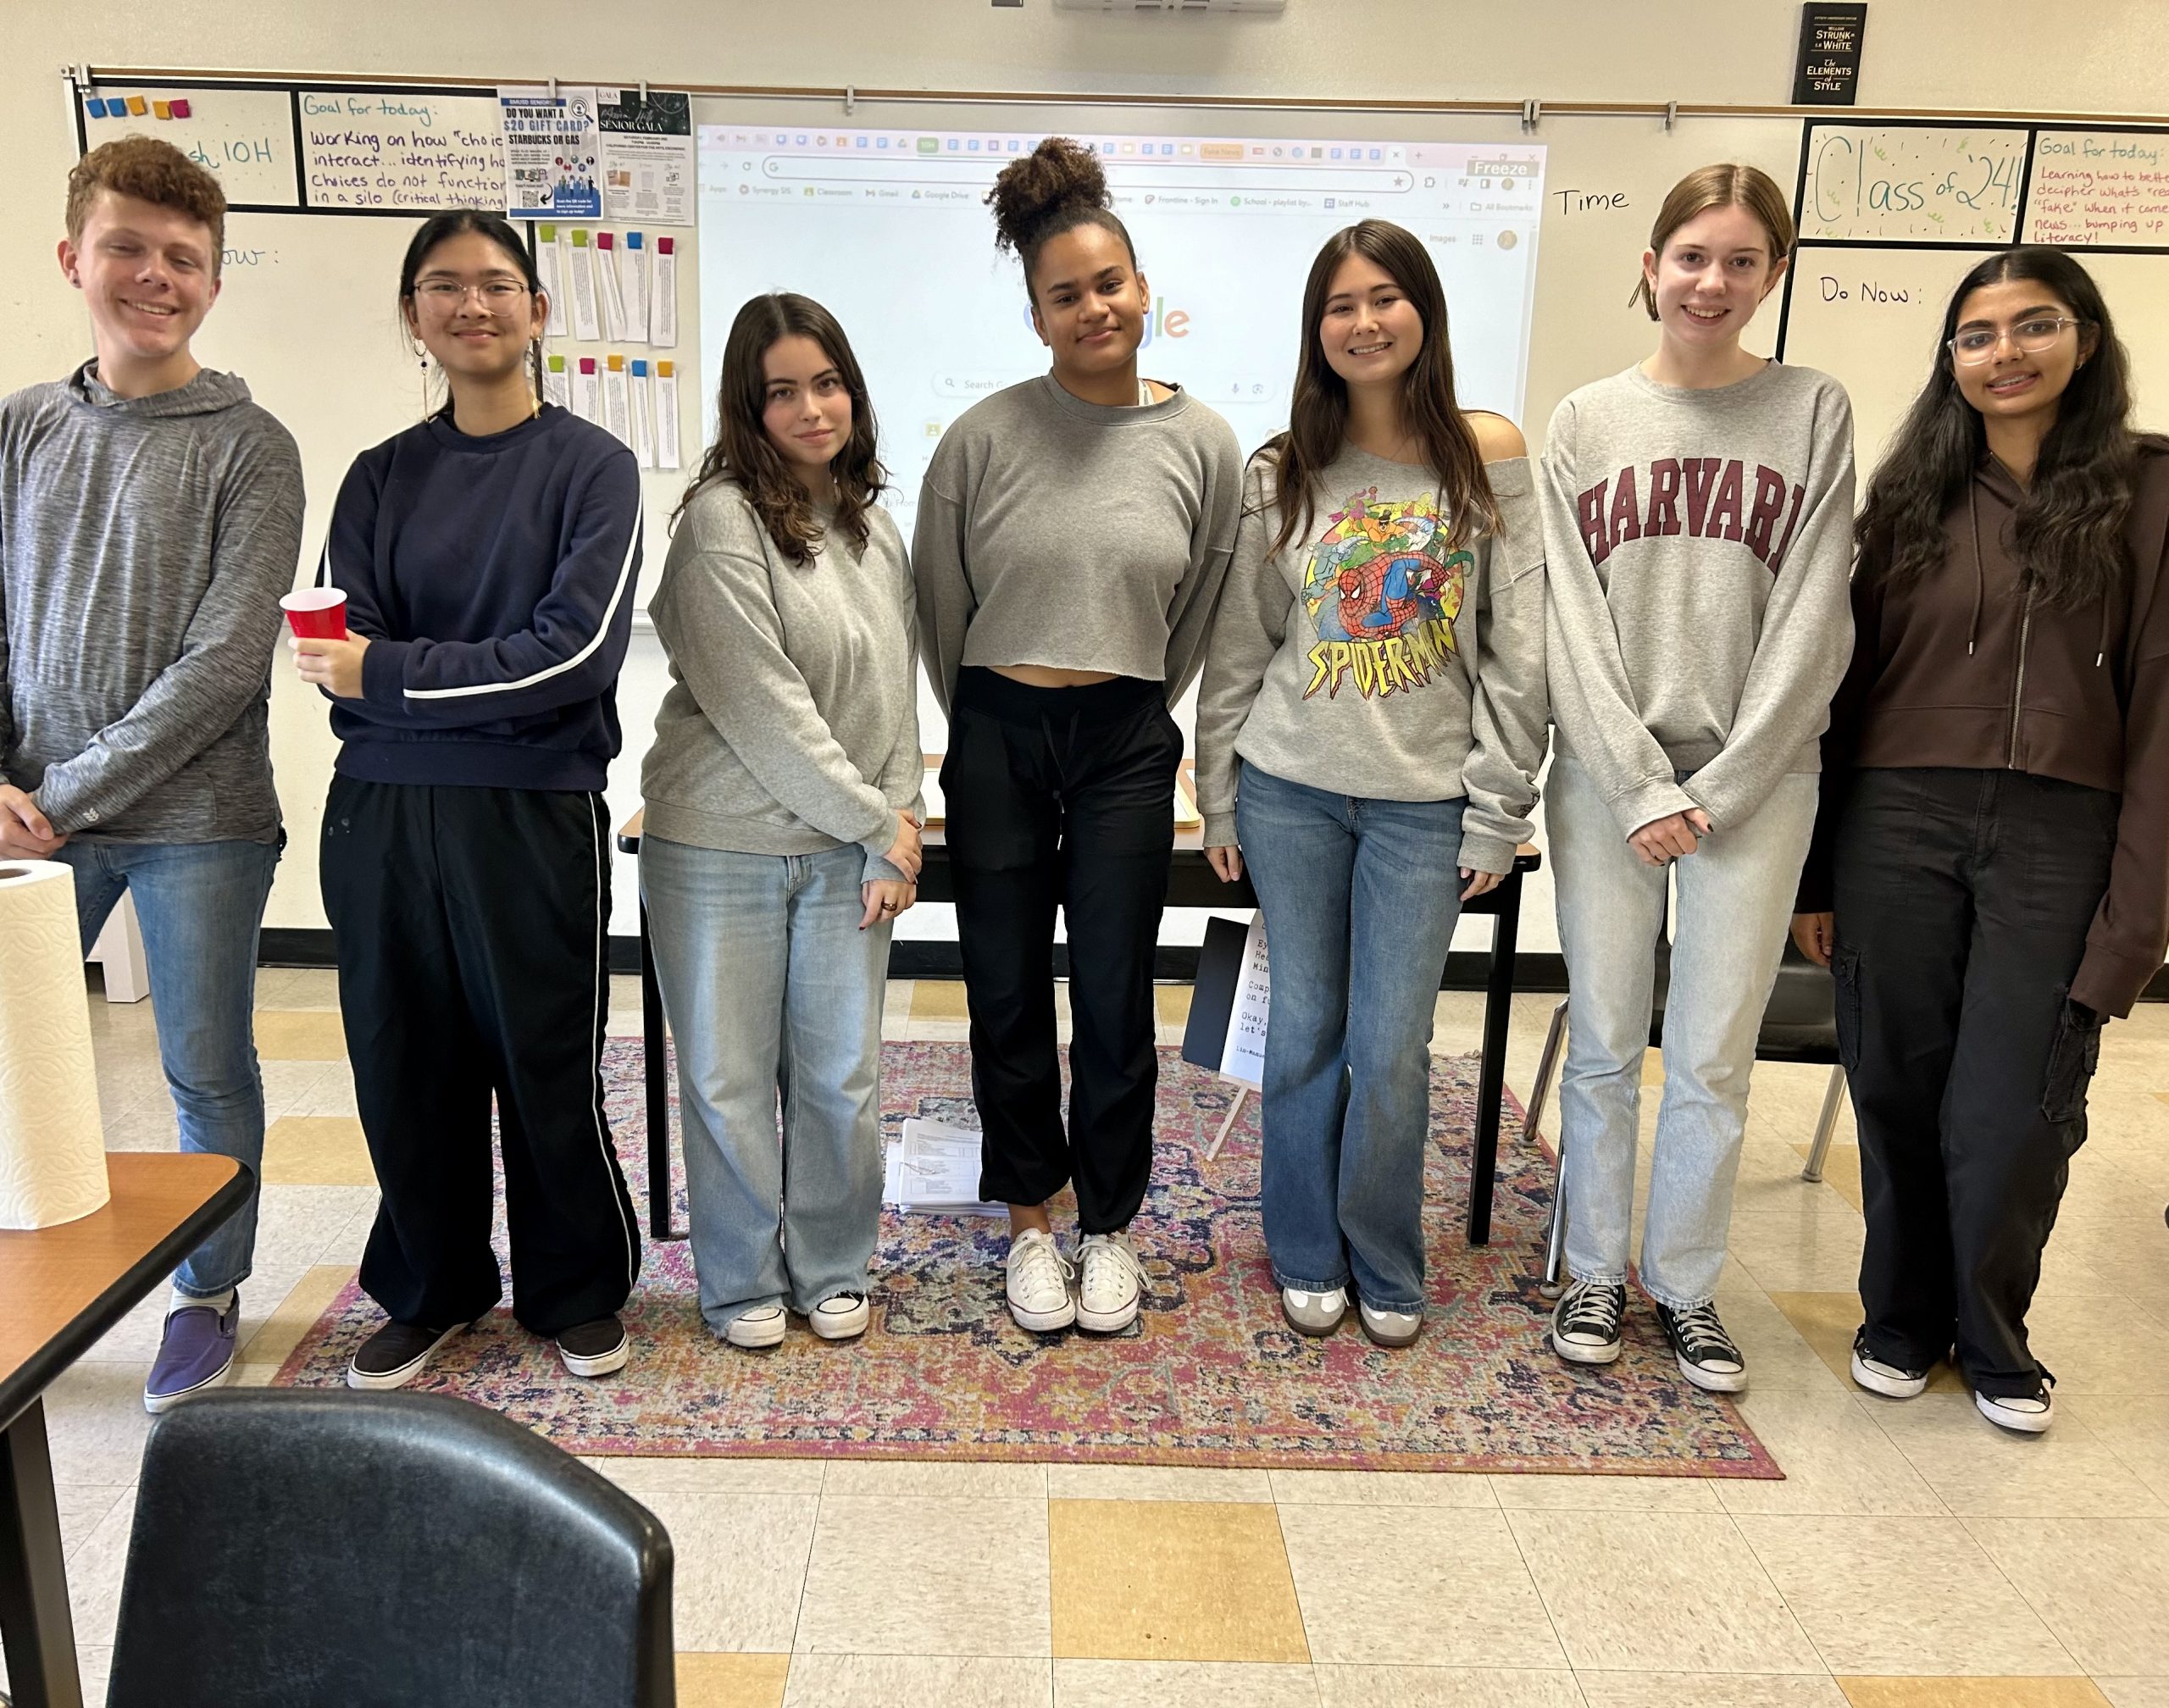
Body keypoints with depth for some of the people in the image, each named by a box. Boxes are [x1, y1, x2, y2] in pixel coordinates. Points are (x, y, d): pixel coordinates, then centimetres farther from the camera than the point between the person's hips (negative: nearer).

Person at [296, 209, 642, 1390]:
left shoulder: (592, 467, -2)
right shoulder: (381, 477, 10)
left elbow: (577, 649, -14)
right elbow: (335, 655, 0)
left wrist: (390, 673, -12)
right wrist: (486, 686, -17)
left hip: (533, 816, -4)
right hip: (381, 812, 4)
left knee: (547, 1066, 6)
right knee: (403, 1067, 12)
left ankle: (574, 1291, 28)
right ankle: (429, 1291, 33)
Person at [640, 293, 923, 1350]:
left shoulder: (874, 528, 9)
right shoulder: (722, 521, -11)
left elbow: (897, 693, 9)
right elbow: (761, 709, -16)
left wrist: (898, 831, -1)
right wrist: (878, 823, -10)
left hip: (847, 850, 5)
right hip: (721, 846, -5)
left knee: (842, 1075, 10)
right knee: (729, 1076, 7)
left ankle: (831, 1269, 29)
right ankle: (743, 1282, 26)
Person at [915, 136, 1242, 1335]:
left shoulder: (1201, 445, 0)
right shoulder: (985, 436, -5)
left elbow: (1202, 611, 10)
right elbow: (939, 602, 5)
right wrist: (987, 724, 12)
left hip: (1125, 745, 0)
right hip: (997, 741, 0)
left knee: (1115, 998, 6)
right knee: (1008, 993, 9)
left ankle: (1108, 1224, 28)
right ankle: (1030, 1220, 29)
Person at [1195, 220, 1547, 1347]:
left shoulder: (1489, 457, 0)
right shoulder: (1281, 475, 5)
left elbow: (1518, 650, -1)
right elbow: (1236, 649, 8)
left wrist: (1498, 810, -3)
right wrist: (1220, 798, 6)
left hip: (1426, 801, -1)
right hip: (1290, 792, 2)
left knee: (1391, 1050, 2)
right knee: (1306, 1032, 9)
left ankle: (1386, 1268, 25)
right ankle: (1307, 1257, 28)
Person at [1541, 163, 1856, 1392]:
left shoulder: (1815, 413, 3)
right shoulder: (1587, 423, 5)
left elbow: (1811, 620, -3)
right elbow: (1572, 621, -1)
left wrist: (1719, 789, -9)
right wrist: (1642, 785, -9)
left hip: (1755, 783, 0)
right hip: (1606, 778, 1)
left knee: (1716, 1058, 5)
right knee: (1604, 1046, 7)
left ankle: (1690, 1286, 23)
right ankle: (1598, 1272, 24)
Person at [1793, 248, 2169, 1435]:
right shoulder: (1913, 495, 9)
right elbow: (1851, 684, 8)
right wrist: (1818, 872, 6)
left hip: (2060, 837, -2)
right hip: (1899, 825, 2)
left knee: (2014, 1115, 2)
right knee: (1899, 1096, 9)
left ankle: (1993, 1339, 27)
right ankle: (1901, 1320, 31)